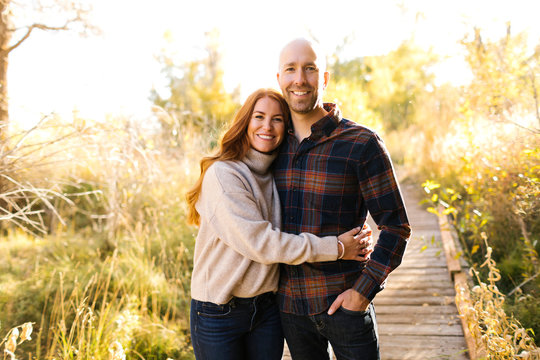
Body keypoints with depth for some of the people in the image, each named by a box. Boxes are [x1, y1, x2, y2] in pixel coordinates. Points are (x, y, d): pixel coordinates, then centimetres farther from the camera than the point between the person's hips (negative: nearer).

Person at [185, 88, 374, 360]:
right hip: (219, 314, -5)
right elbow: (258, 242, -22)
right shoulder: (222, 174, -17)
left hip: (267, 309, 5)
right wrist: (335, 248, -19)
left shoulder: (280, 173, 3)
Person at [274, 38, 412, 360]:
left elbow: (396, 227, -7)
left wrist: (365, 289, -14)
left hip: (344, 303, -4)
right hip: (290, 305, 4)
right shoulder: (274, 144, 2)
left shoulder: (362, 143, -11)